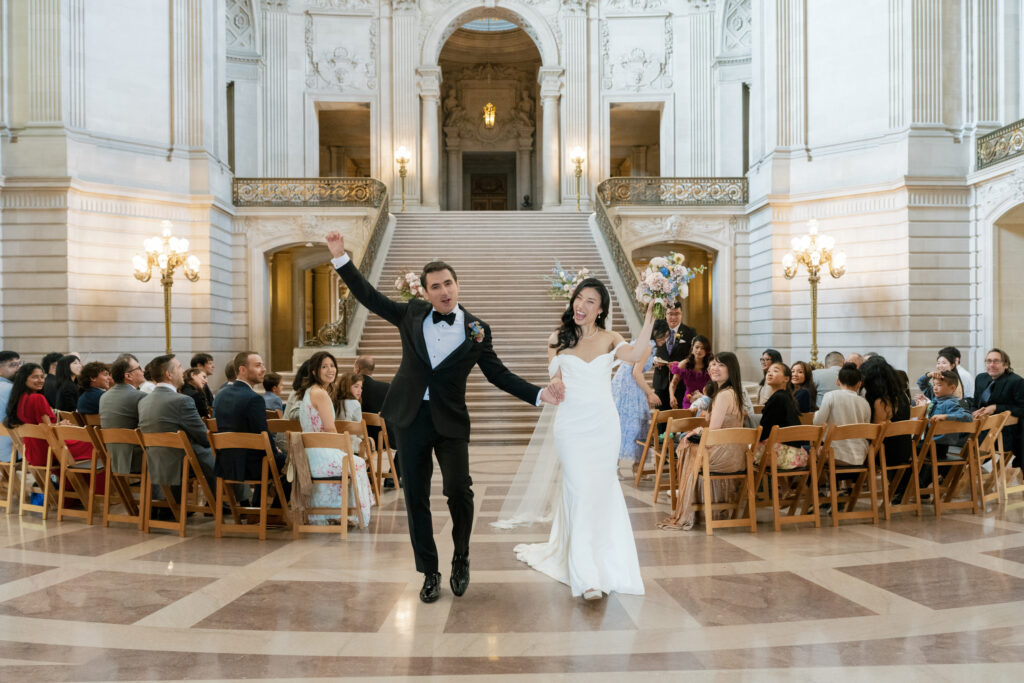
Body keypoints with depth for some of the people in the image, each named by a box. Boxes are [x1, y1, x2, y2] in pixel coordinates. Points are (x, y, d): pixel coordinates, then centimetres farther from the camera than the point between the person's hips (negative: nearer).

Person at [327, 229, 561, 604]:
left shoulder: (476, 329, 0)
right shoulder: (411, 313, 5)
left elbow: (499, 374, 4)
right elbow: (370, 297, 12)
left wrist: (538, 393, -7)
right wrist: (341, 257, 8)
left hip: (450, 420, -2)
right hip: (411, 418, 2)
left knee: (458, 490, -9)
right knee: (415, 499, 7)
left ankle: (461, 558, 20)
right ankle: (429, 573, 23)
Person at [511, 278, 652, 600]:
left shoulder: (609, 339, 3)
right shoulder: (559, 339, 4)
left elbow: (637, 354, -17)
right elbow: (556, 381, 3)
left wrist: (650, 319, -25)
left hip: (604, 425, 1)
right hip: (571, 425, -1)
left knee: (602, 492, 9)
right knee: (580, 494, -7)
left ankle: (606, 564, 28)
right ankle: (586, 576, -2)